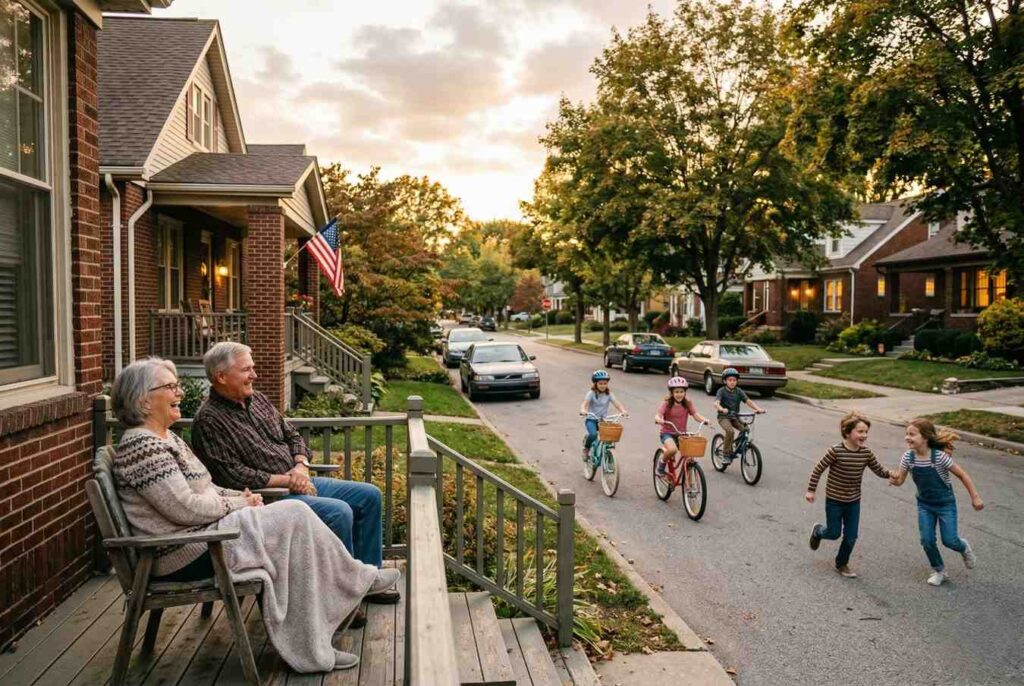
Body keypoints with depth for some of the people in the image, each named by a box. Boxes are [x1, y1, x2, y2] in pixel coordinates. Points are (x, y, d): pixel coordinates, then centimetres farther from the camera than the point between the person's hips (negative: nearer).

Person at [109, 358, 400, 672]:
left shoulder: (167, 437, 15)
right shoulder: (141, 445, -17)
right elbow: (185, 508, -23)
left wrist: (238, 495, 3)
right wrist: (237, 503, -10)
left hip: (203, 532, 10)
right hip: (187, 555, -10)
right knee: (295, 517, -13)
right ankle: (358, 580, 6)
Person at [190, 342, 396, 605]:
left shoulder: (257, 399, 13)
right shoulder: (208, 421, -12)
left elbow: (292, 436, 17)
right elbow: (233, 475, -20)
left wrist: (301, 466, -3)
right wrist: (285, 480, -17)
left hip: (298, 483, 9)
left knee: (370, 495, 3)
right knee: (338, 512, -29)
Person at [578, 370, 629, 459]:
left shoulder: (609, 394, 2)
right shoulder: (591, 393, -5)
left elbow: (617, 403, -11)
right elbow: (585, 403, -21)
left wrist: (623, 411, -32)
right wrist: (583, 410, -44)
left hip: (603, 420, 3)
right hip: (591, 419, -3)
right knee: (593, 434, -30)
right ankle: (586, 449, 0)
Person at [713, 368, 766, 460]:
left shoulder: (739, 391, 2)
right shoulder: (722, 391, -9)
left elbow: (748, 401, -8)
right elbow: (716, 403, -24)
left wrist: (758, 409, -27)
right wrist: (722, 409, -47)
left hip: (735, 417, 4)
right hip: (724, 417, -4)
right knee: (730, 431, -30)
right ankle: (726, 453, -14)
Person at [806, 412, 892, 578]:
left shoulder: (866, 453, -8)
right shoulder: (836, 451, -22)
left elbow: (879, 470, 0)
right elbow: (818, 469, -14)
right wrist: (811, 490, -12)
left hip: (854, 502, 4)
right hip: (834, 501, -4)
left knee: (851, 537, 10)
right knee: (834, 534, 8)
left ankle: (842, 564, 33)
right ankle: (817, 531, 42)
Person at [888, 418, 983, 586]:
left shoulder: (940, 456, -27)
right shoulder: (908, 456, -16)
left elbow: (962, 475, -15)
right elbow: (900, 480, -8)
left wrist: (975, 498, -11)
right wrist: (894, 480, -32)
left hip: (945, 504, -3)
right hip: (924, 504, 3)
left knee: (949, 541, -1)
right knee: (927, 540, 0)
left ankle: (964, 548, 36)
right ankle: (939, 571, 25)